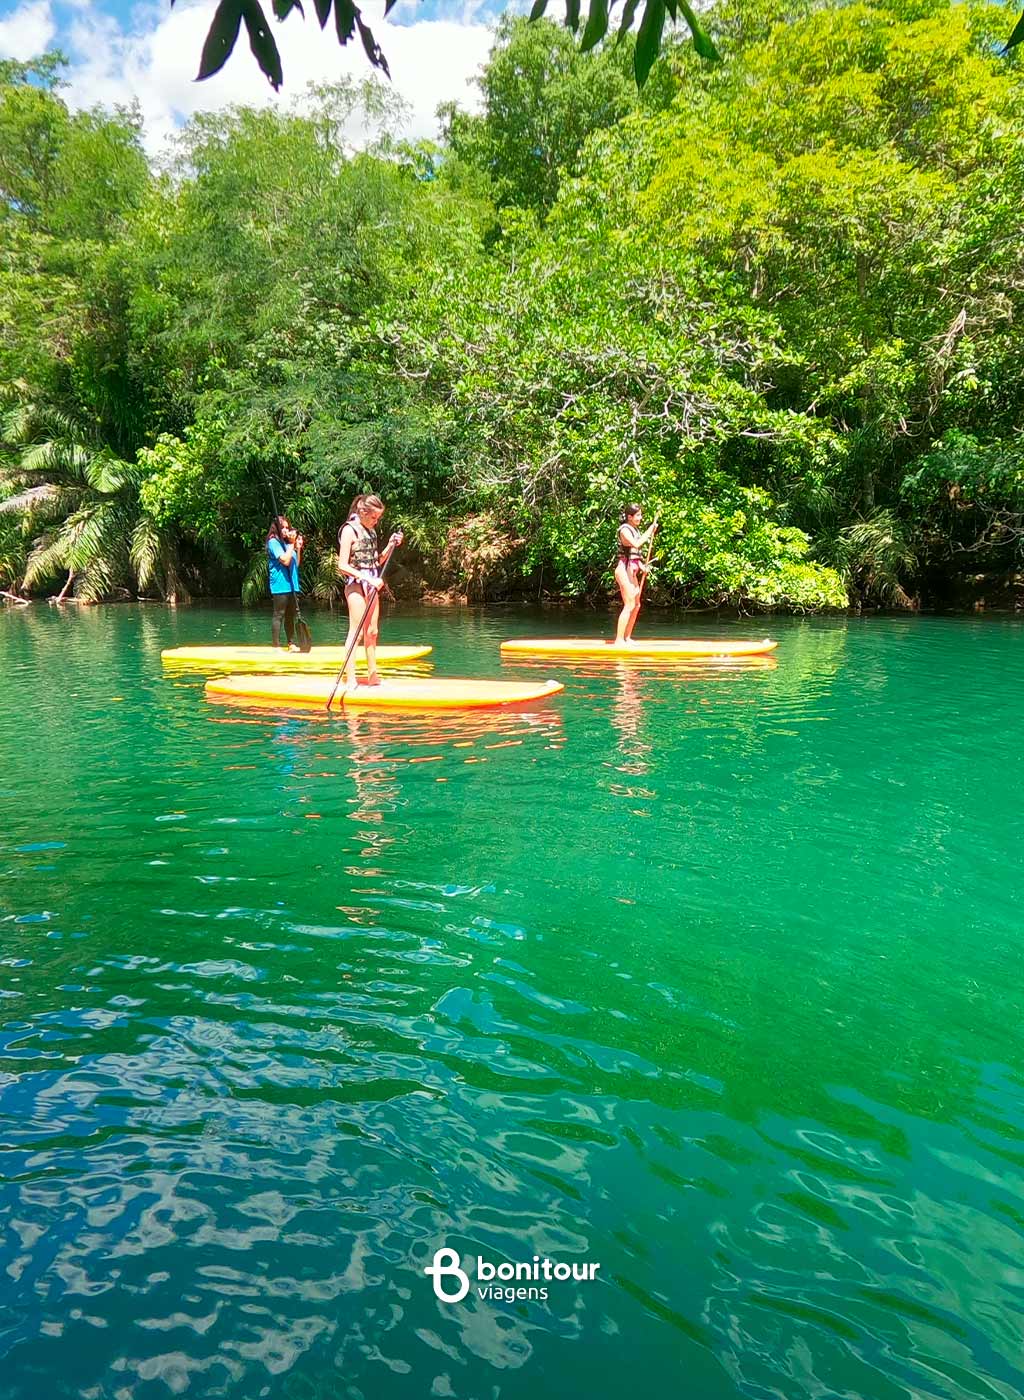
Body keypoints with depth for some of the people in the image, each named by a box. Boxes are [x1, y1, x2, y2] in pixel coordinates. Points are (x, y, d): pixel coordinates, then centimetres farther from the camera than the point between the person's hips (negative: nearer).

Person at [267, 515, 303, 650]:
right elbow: (285, 560, -17)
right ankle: (276, 646, -4)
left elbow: (296, 564, 17)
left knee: (291, 616, 11)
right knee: (279, 615, -6)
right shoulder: (273, 542, -6)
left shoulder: (287, 543, 17)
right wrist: (292, 544, -12)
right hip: (280, 585, -8)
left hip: (291, 584, 8)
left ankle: (291, 644, 17)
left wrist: (298, 548, 7)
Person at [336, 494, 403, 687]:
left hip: (371, 585, 8)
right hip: (356, 584, -8)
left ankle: (373, 676, 18)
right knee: (356, 631, -9)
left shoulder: (371, 531, 13)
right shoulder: (350, 530, -10)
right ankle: (350, 678, -7)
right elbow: (343, 566, -16)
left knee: (372, 631, 11)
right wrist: (368, 578, -22)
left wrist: (391, 546, 3)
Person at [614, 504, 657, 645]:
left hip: (632, 571, 10)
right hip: (625, 570, -10)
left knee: (636, 605, 13)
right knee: (629, 605, -11)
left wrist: (641, 566, 10)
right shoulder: (624, 529, -12)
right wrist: (649, 532, -24)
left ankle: (627, 638, 20)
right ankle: (619, 640, -9)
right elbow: (635, 544, -31)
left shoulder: (635, 529, 16)